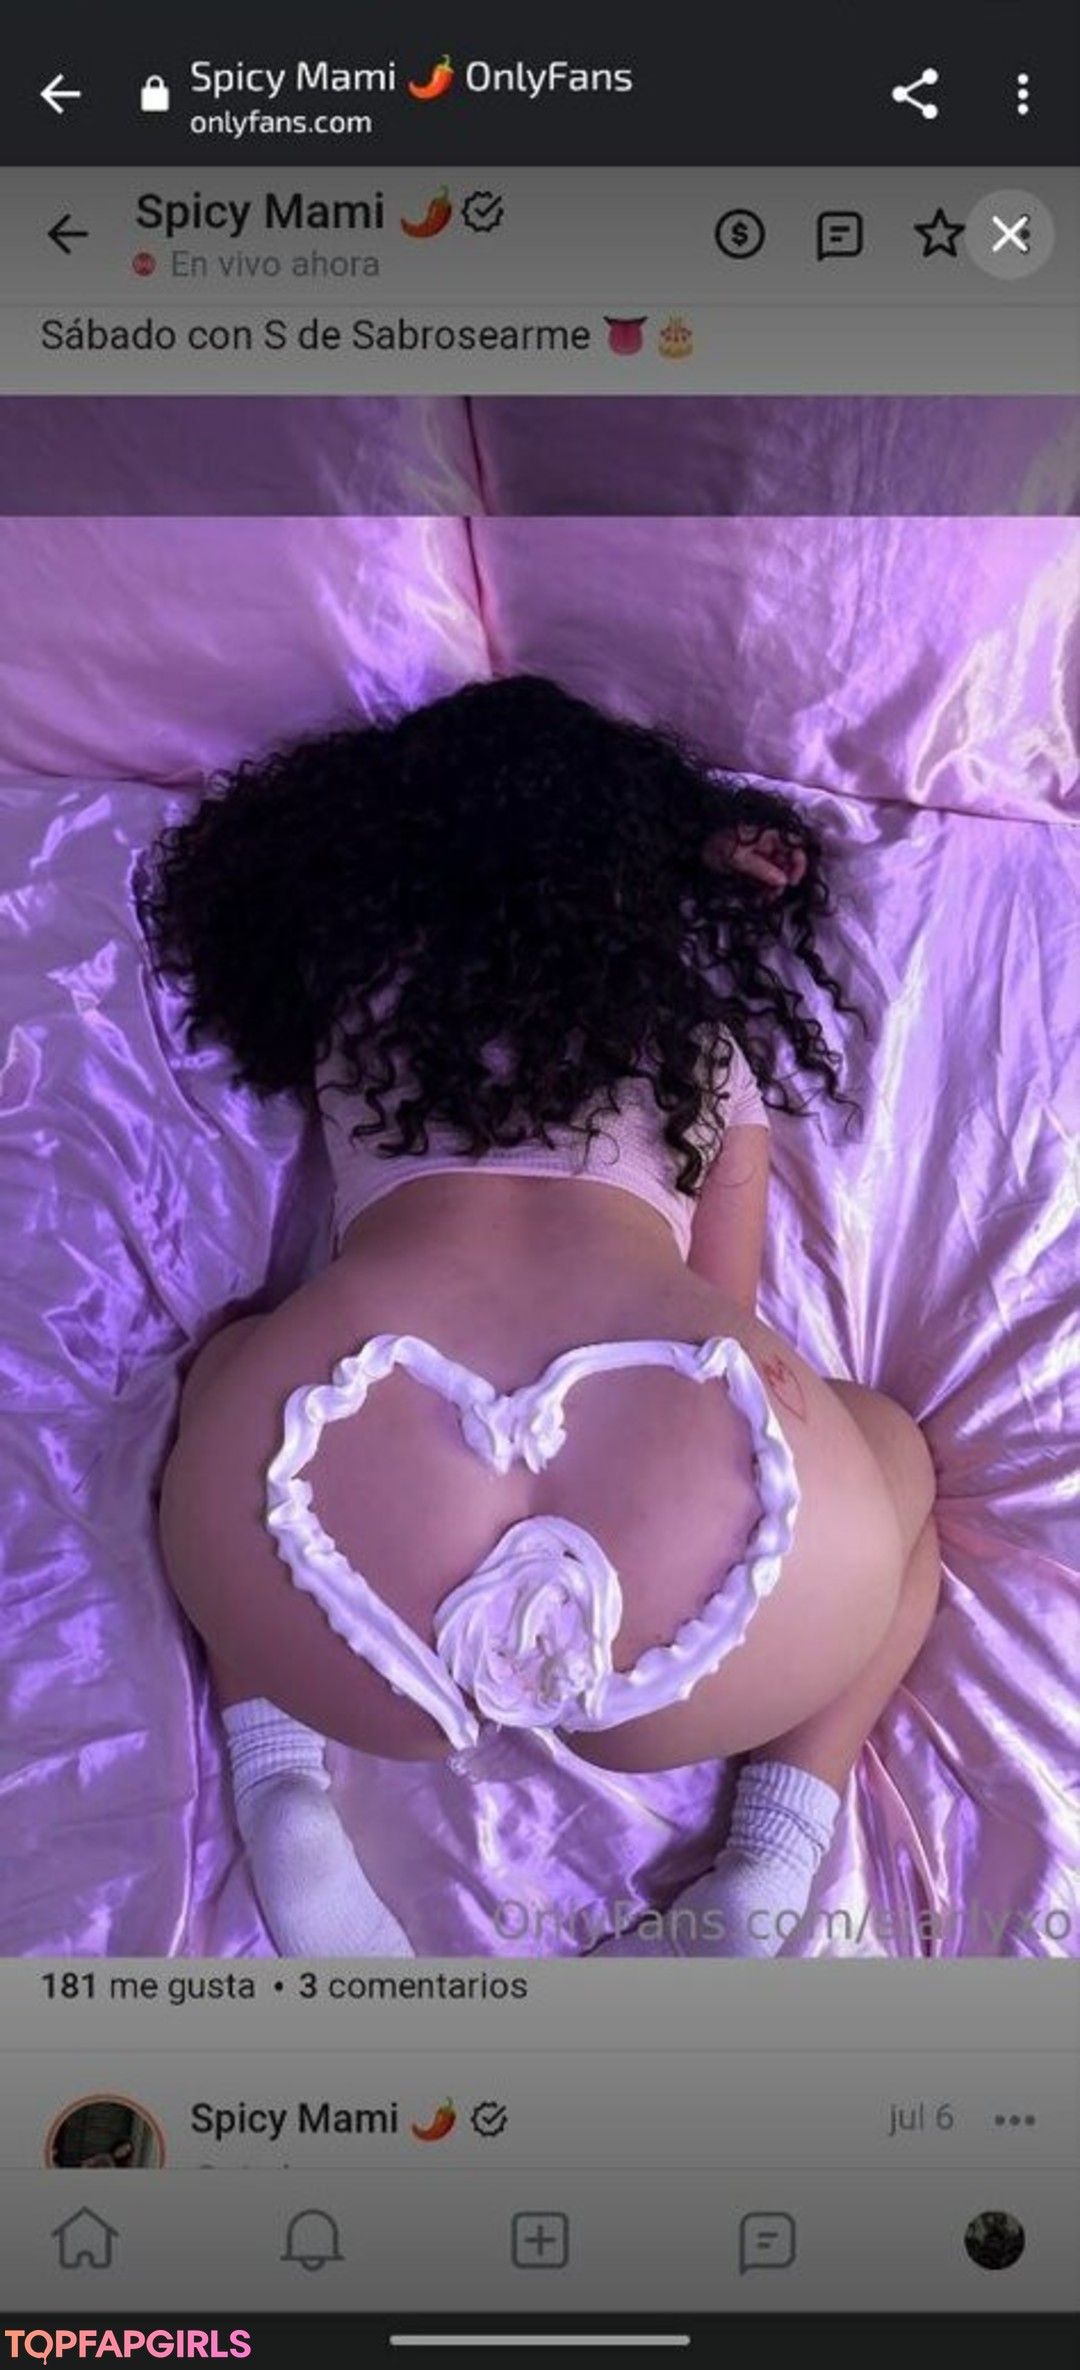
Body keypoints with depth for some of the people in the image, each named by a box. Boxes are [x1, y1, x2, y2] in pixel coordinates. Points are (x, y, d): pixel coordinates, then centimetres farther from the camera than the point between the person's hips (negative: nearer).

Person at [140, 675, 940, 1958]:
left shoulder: (354, 990, 23)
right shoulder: (703, 1021, 23)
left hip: (327, 1632, 1)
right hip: (703, 1614, 0)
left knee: (228, 1380, 35)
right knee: (889, 1445, 34)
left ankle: (281, 1791, 11)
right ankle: (768, 1865, 11)